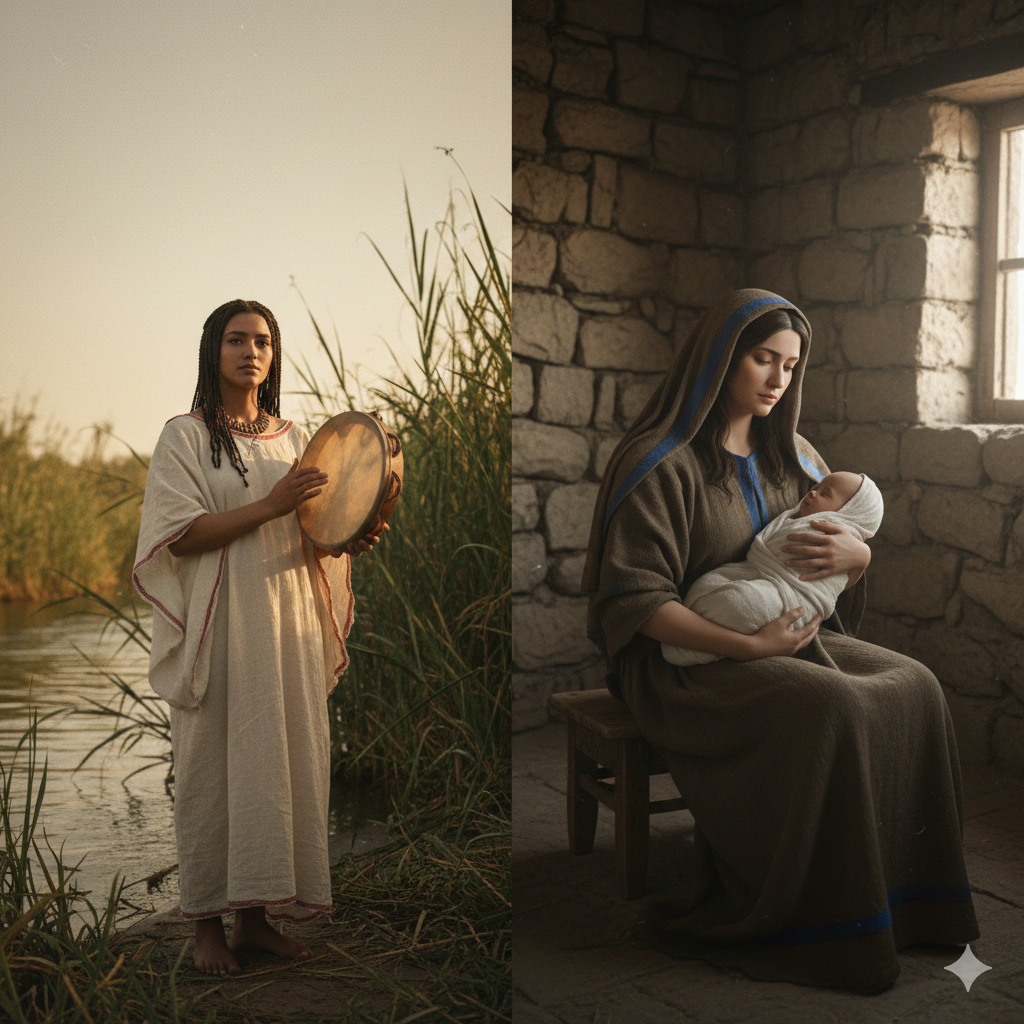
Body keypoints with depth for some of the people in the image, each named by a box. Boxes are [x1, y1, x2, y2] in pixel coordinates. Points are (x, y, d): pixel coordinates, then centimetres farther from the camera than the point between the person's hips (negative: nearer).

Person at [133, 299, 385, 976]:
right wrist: (269, 505, -19)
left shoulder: (293, 438, 13)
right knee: (215, 763, -1)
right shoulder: (186, 437, 0)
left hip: (288, 616, 5)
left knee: (284, 760, 5)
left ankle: (257, 916, 16)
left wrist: (352, 537, -7)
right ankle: (208, 922, 10)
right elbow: (179, 535, -11)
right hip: (220, 622, -4)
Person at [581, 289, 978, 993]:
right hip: (685, 658, -7)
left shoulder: (793, 457, 13)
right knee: (833, 707, -31)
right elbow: (634, 599, -17)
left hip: (788, 636, 7)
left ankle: (902, 893, -7)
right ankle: (814, 925, -18)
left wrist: (855, 553, -10)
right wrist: (749, 645, -25)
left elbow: (854, 557, 16)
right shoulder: (659, 464, -10)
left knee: (914, 687, -16)